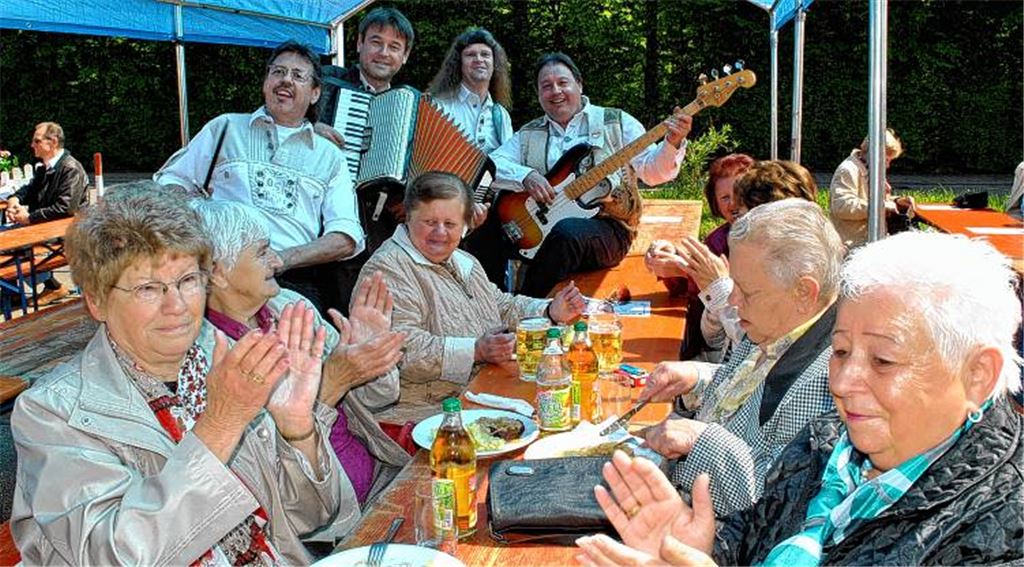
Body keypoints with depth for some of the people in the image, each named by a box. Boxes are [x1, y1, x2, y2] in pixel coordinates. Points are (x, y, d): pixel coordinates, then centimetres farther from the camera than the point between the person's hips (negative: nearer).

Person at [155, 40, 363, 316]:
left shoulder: (330, 156, 20)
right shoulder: (225, 128, 23)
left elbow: (346, 238, 8)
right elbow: (171, 180, 22)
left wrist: (283, 259, -9)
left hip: (295, 281, 1)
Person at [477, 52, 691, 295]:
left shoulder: (616, 122, 8)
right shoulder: (528, 135, 16)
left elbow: (652, 170, -1)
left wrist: (672, 143, -21)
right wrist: (525, 176, -15)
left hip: (607, 229, -3)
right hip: (539, 225, 3)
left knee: (566, 232, -36)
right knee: (489, 218, -19)